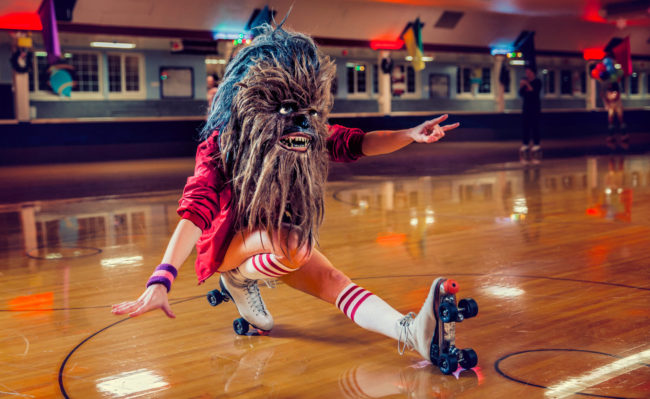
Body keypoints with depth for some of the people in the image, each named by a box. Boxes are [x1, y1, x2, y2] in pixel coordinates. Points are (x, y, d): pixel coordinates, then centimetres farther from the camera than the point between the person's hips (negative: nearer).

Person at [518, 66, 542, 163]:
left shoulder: (537, 82, -2)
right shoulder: (525, 81, 11)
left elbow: (535, 91, -17)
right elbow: (521, 94, 10)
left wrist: (527, 85, -22)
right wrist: (521, 87, -7)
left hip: (535, 107, -5)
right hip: (526, 107, 5)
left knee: (534, 126, -7)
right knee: (525, 127, 2)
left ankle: (536, 145, -4)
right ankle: (525, 145, 6)